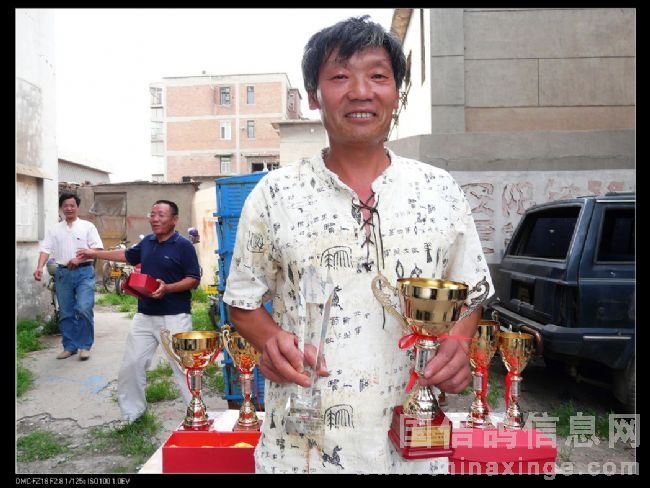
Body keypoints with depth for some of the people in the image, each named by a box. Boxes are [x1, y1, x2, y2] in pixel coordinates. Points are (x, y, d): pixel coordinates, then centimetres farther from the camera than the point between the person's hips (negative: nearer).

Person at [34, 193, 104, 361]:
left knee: (84, 308, -15)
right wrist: (40, 267, -15)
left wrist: (79, 259, -17)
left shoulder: (87, 226, 4)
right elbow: (46, 249, 2)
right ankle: (69, 346, 20)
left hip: (84, 272, -3)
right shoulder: (54, 229, 12)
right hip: (63, 273, 4)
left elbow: (97, 248, -4)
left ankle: (85, 345, 0)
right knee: (66, 313, 9)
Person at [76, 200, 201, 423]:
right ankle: (132, 411, 29)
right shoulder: (147, 242, 9)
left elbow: (194, 280, -11)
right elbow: (128, 256, 28)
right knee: (131, 364, 11)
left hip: (175, 317, -6)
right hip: (145, 315, 7)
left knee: (183, 366, -5)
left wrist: (167, 288, -24)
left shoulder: (184, 246, -10)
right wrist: (95, 254, 31)